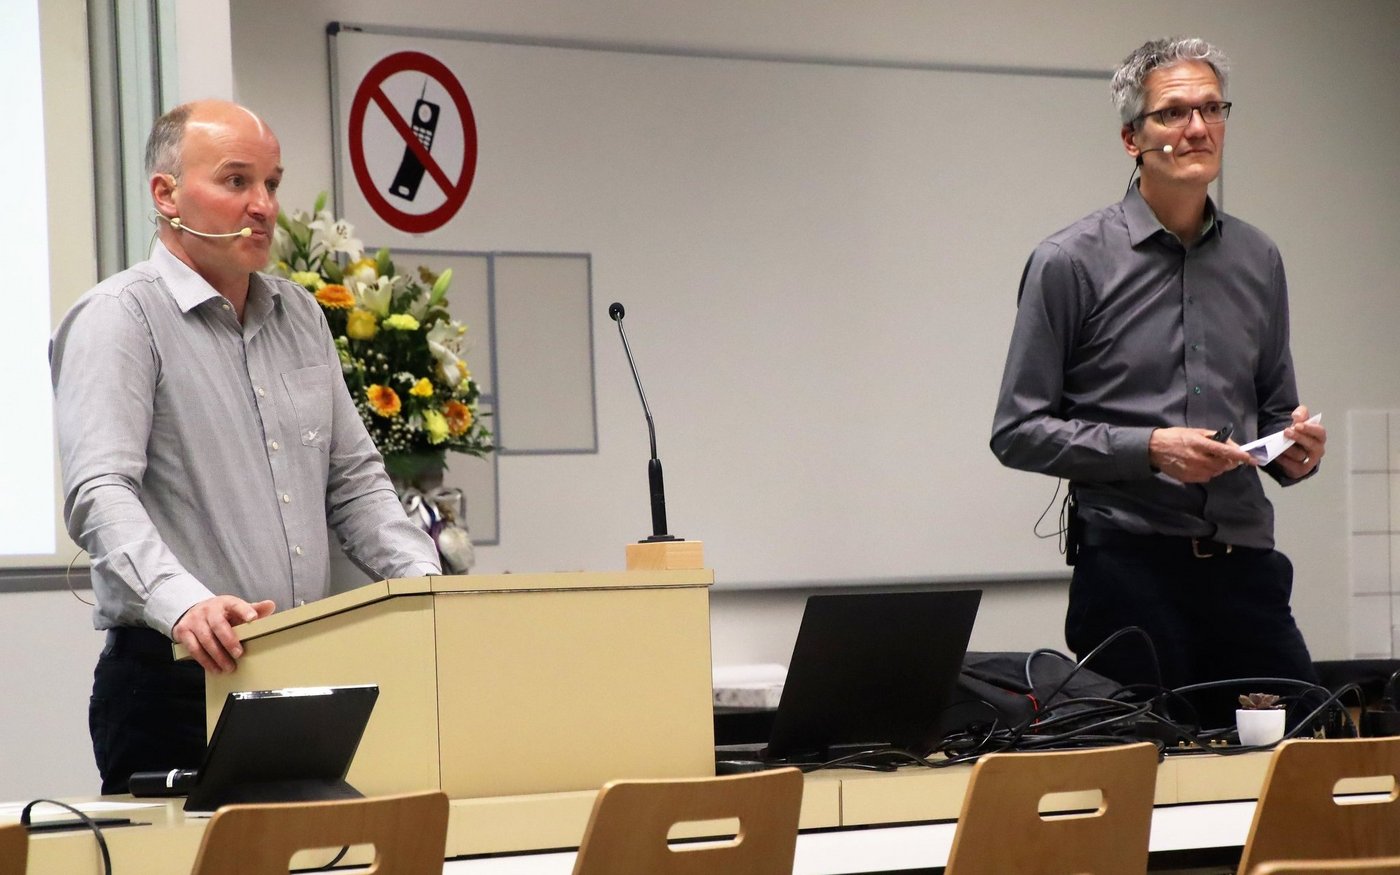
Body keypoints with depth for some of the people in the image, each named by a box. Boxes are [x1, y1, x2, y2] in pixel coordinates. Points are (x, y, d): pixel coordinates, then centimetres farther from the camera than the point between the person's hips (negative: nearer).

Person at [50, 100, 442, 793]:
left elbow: (354, 479, 22)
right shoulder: (118, 319, -6)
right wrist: (184, 604, -35)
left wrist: (426, 580, 4)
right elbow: (100, 495, -19)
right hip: (175, 678, -7)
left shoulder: (300, 315, 18)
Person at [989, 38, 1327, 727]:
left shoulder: (1258, 261, 14)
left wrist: (1295, 449, 0)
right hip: (1130, 563, -4)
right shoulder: (1072, 263, -2)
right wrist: (1148, 449, -15)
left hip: (1245, 566, 4)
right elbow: (1018, 431, -4)